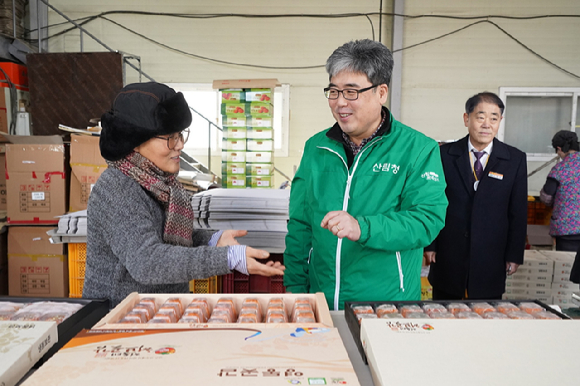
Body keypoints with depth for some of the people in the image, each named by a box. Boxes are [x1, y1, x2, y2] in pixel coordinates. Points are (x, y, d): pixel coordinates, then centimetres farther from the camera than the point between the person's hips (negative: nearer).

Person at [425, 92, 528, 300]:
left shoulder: (515, 159, 1)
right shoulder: (445, 154, 0)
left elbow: (518, 212, 3)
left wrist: (514, 256, 2)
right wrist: (429, 245, 0)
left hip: (491, 260, 0)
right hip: (448, 258, 0)